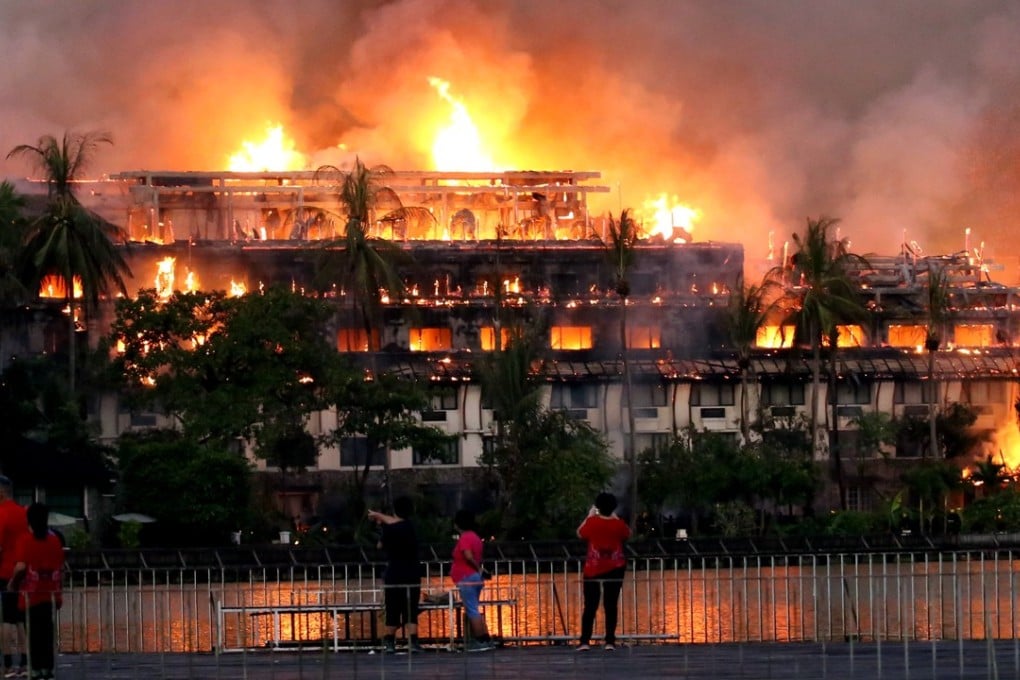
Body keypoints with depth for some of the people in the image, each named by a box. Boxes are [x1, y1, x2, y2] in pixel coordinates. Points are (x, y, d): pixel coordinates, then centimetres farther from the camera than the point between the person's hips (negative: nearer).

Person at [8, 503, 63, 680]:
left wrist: (12, 583, -2)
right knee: (47, 632, 10)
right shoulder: (54, 539, 3)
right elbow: (60, 567, 6)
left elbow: (21, 567, -18)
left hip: (31, 594, -3)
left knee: (34, 633, 2)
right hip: (50, 595, 3)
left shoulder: (25, 540, -10)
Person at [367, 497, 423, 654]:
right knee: (411, 610, 1)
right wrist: (379, 515, 37)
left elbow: (381, 545, 6)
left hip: (394, 573, -3)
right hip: (413, 574, 3)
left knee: (392, 610, 6)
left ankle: (389, 642, 10)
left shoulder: (389, 529, -9)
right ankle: (413, 642, -9)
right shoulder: (410, 526, 3)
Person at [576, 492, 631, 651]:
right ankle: (610, 641, 1)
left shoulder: (592, 522, -10)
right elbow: (628, 534, 17)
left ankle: (584, 641, -2)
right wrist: (615, 517, 20)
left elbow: (580, 533, 10)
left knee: (590, 606, 2)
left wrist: (589, 515, 17)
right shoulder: (618, 524, -6)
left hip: (593, 569, -1)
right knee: (611, 606, 5)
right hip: (614, 569, 1)